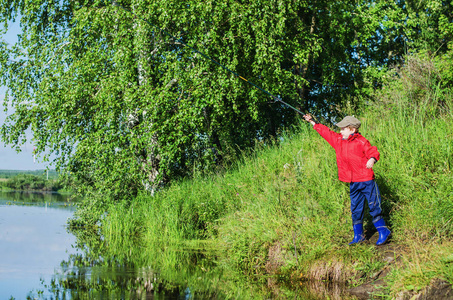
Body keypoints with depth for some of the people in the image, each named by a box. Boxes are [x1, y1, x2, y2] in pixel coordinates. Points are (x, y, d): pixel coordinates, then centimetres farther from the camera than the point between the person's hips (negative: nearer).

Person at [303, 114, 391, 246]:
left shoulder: (361, 142, -9)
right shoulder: (338, 140, 10)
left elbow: (373, 152, -11)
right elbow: (325, 131, 18)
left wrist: (372, 160, -33)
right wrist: (312, 122, 22)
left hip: (366, 180, -6)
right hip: (353, 183, 7)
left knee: (374, 207, -2)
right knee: (356, 209, 11)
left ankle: (383, 232, 11)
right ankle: (358, 236, 20)